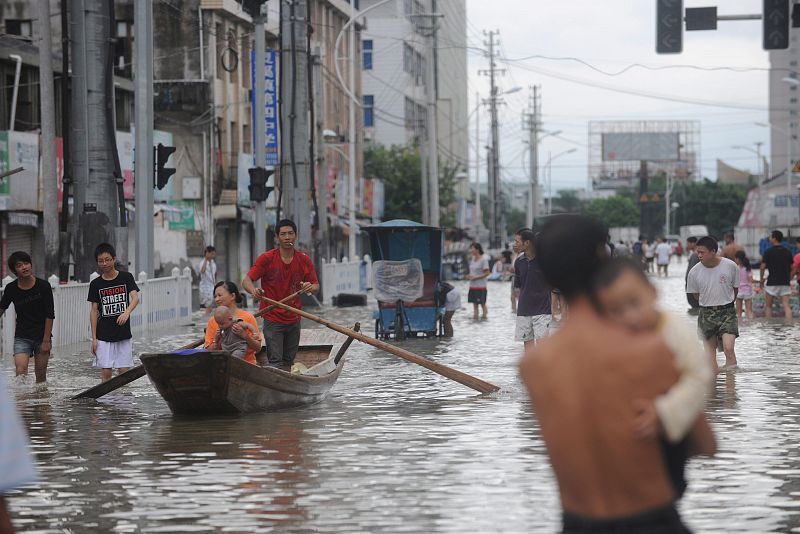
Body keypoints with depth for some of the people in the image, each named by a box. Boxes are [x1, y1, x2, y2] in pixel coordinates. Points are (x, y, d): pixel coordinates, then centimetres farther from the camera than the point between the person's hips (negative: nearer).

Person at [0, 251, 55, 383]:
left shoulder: (43, 286, -9)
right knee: (21, 371, -16)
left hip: (42, 337, -1)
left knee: (41, 376, 6)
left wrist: (46, 340, -10)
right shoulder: (11, 289, -4)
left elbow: (50, 316, -8)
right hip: (22, 337, 1)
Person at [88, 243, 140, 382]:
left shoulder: (126, 277, 0)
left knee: (124, 370, 0)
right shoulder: (95, 284, 3)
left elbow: (135, 298, -13)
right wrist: (94, 338, -1)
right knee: (106, 372, -3)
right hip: (104, 336, 0)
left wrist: (127, 312, -35)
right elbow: (94, 311, 4)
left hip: (124, 334, 0)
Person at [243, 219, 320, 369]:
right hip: (273, 319, -4)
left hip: (294, 319, 4)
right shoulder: (267, 258, -8)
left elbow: (316, 286, 5)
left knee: (288, 362, 11)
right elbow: (246, 280, -11)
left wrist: (310, 288, -21)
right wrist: (253, 291, -35)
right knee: (276, 362, -12)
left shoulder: (304, 260, 2)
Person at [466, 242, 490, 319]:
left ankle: (485, 315, 7)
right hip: (472, 286, 7)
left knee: (482, 304, -1)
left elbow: (487, 273, -14)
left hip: (481, 286, -7)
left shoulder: (483, 260, -11)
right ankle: (475, 316, 15)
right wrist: (469, 276, 1)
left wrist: (475, 277, -18)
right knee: (474, 303, 10)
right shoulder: (472, 260, 12)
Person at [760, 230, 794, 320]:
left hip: (772, 282, -3)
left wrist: (761, 280, 7)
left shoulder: (768, 252, -6)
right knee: (786, 305, -3)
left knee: (768, 306, 11)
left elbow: (763, 267, -5)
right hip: (785, 282, 3)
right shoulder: (787, 252, 7)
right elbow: (791, 268, 10)